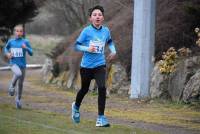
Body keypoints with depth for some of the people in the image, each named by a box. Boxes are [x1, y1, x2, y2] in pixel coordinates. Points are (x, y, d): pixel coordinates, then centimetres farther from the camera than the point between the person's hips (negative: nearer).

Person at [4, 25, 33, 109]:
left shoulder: (25, 42, -2)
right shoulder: (11, 41, 1)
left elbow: (31, 53, -2)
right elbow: (6, 48, 20)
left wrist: (26, 48, -20)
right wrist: (7, 54, 1)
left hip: (22, 65, 1)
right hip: (14, 63, -1)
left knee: (20, 84, 7)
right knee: (18, 74, -33)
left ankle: (18, 99, 27)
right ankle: (12, 86, -7)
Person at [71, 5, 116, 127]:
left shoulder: (106, 30, 0)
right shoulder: (86, 31, -11)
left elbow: (110, 41, 21)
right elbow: (77, 45, -7)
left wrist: (113, 51, 3)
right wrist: (87, 49, -23)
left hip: (100, 65, 1)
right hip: (86, 66, -1)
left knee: (102, 88, -18)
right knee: (85, 89, 17)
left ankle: (101, 118, -12)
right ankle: (76, 107, 49)